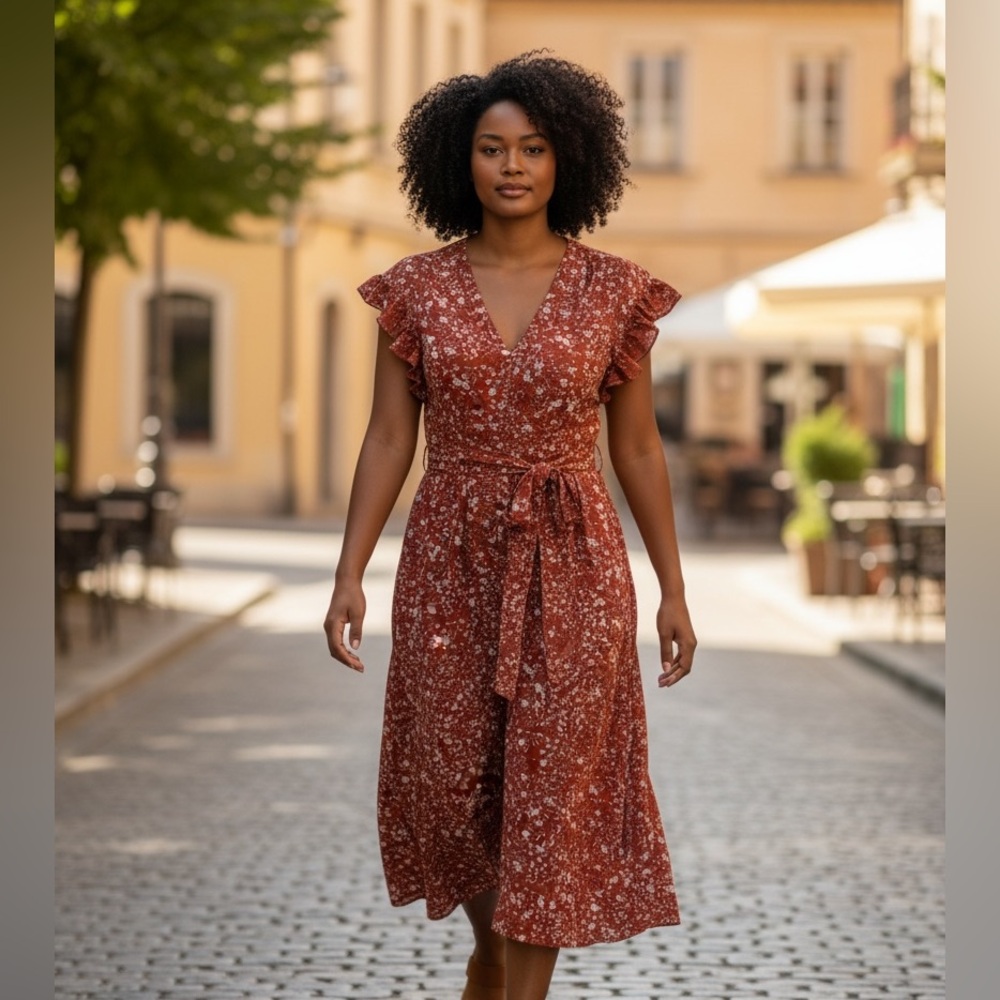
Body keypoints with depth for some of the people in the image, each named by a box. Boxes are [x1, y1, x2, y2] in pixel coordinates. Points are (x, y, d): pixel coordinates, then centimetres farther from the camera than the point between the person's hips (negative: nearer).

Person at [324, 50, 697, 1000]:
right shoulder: (416, 289, 0)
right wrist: (348, 576, -8)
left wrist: (673, 590, 2)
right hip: (451, 562, 2)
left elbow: (637, 447, 3)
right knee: (453, 783, 9)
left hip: (570, 564, -1)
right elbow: (387, 442, 1)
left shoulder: (613, 291, -2)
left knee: (552, 789, -3)